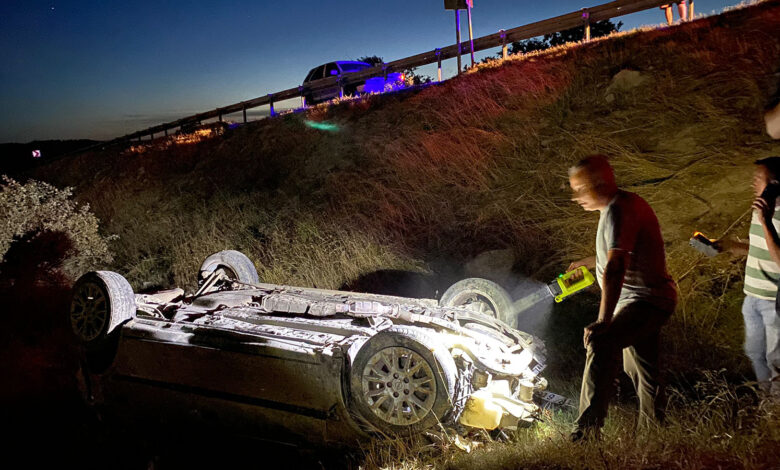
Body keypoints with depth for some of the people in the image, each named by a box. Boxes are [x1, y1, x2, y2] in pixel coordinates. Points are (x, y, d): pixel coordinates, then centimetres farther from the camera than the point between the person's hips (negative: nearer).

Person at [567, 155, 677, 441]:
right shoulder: (626, 203, 11)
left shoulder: (618, 210, -22)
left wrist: (604, 321, -40)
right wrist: (589, 262, 36)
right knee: (641, 369, 23)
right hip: (642, 300, 11)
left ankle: (587, 429, -38)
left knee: (600, 344, -32)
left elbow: (615, 268, -34)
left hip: (646, 300, -11)